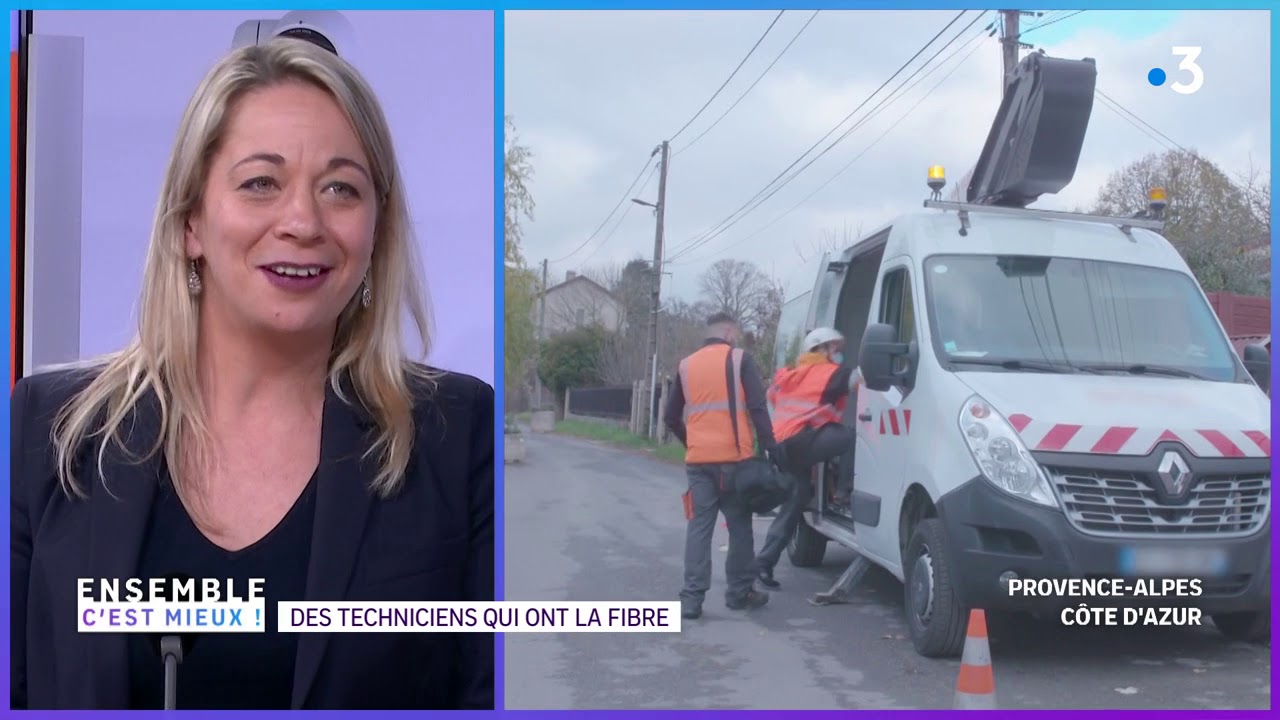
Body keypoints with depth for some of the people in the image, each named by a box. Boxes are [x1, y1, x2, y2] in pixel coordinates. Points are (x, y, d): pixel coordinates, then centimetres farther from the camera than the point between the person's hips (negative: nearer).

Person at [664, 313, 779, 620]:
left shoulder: (687, 365, 13)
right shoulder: (740, 360, 0)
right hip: (733, 457, -3)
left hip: (698, 459, 3)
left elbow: (672, 416, 16)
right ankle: (739, 592, 15)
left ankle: (692, 598, -2)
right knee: (739, 526, 9)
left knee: (699, 527, 4)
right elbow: (757, 408, -8)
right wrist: (770, 447, -6)